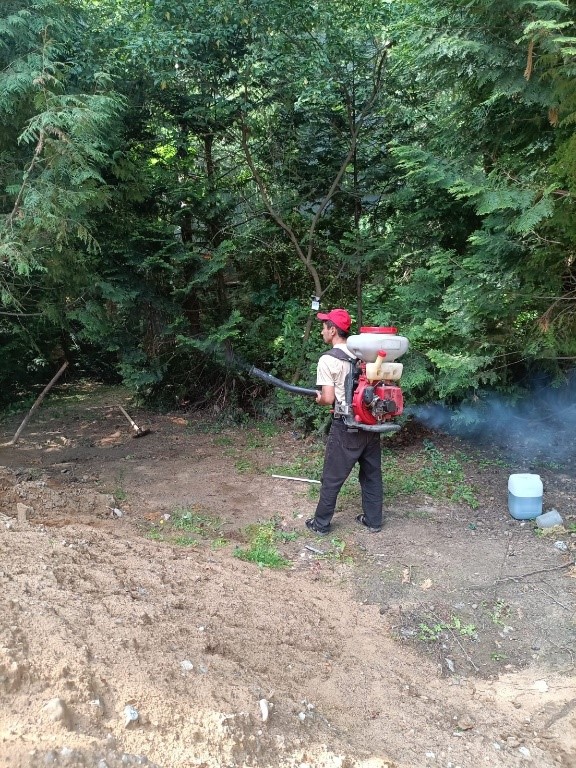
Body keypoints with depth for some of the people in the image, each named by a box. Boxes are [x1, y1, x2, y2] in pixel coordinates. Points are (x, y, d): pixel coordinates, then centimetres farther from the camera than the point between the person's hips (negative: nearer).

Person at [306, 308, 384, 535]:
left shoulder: (328, 359, -13)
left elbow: (329, 398, -15)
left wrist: (318, 398, 6)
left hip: (346, 427, -5)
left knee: (332, 479, 8)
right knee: (372, 474, 17)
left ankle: (321, 524, 20)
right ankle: (373, 520, 28)